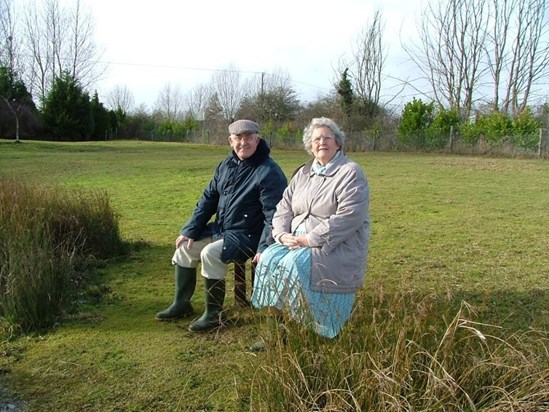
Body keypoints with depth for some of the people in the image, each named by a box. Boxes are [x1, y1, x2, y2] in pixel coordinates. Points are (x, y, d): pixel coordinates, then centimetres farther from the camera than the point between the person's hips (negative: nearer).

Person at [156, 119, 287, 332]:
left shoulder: (269, 172, -19)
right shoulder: (227, 164, 6)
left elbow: (273, 215, -23)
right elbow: (208, 198, 11)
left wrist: (264, 248, -33)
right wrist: (190, 230, 6)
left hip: (247, 236, -8)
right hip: (220, 228, 9)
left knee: (210, 253, -28)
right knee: (185, 247, 5)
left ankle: (213, 314, -10)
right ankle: (181, 304, 19)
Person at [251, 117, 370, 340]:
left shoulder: (350, 173, -7)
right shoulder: (303, 173, 16)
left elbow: (348, 218, -19)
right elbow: (283, 208, 14)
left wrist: (309, 239, -20)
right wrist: (283, 234, -7)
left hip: (337, 247, -6)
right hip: (296, 241, 7)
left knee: (295, 264, -30)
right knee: (269, 259, -19)